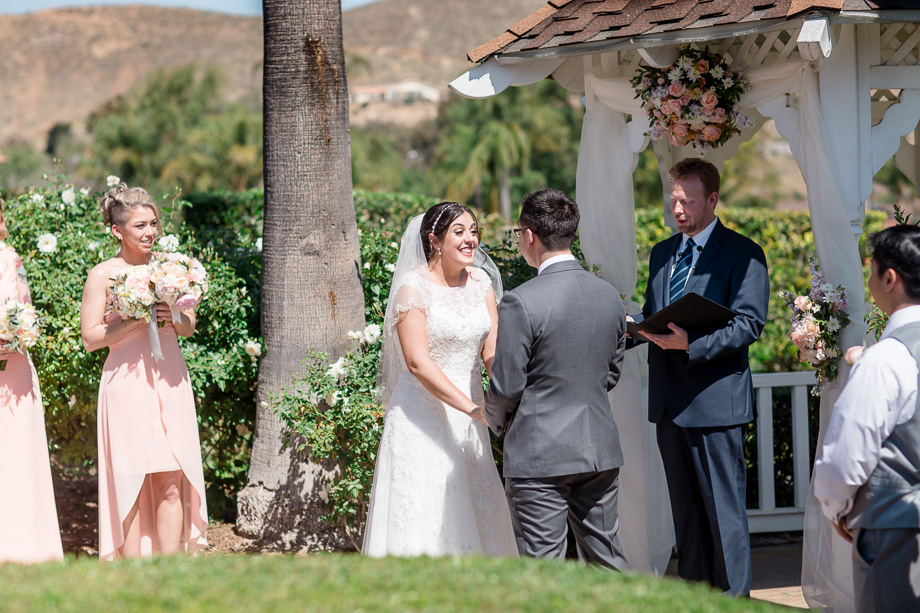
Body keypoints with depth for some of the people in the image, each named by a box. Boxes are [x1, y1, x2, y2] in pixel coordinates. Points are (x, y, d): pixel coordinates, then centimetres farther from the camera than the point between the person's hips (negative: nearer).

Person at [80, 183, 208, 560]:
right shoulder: (103, 275, -3)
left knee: (171, 481, 0)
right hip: (127, 383, -4)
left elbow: (189, 327, 15)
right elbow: (90, 337, -5)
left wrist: (173, 317, -7)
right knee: (131, 481, -2)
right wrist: (137, 320, -15)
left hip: (170, 380, 4)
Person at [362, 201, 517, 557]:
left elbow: (492, 352, 0)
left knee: (473, 511, 9)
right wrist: (473, 407, -27)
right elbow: (417, 362, -20)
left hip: (467, 419, 6)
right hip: (423, 415, -6)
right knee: (422, 515, -4)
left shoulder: (481, 282, 5)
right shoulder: (413, 288, -13)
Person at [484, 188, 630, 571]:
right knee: (606, 557, 15)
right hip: (600, 450, 6)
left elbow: (506, 386, -12)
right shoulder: (610, 296, 5)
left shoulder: (521, 302, -15)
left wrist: (495, 421, 8)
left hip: (539, 454, -6)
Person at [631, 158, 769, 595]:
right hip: (670, 402, 7)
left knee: (723, 506, -3)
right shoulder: (661, 254, 17)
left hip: (715, 401, -7)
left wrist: (691, 343, -25)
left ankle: (733, 595, 4)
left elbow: (750, 323, -14)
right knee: (685, 507, 14)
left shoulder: (742, 254, -5)